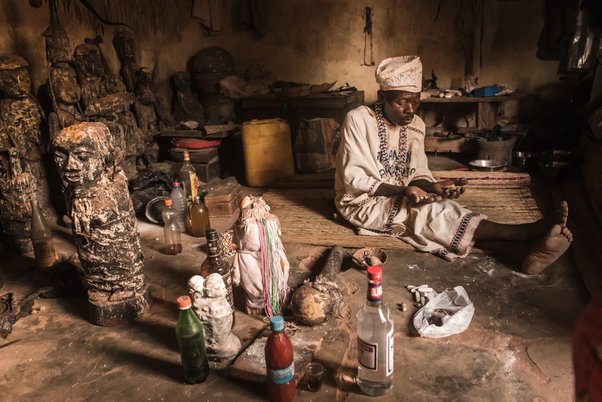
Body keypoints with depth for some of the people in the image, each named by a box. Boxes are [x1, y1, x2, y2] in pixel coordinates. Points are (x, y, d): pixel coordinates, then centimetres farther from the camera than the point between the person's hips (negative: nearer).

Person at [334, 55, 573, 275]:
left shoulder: (415, 125, 1)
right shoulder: (358, 120, -17)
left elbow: (418, 174, 4)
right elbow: (354, 179, -20)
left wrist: (433, 187, -21)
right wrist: (403, 191, -30)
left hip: (399, 196, 6)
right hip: (362, 202, -5)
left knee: (441, 211, -23)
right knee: (431, 212, -28)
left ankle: (523, 251, -39)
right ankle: (525, 233, -33)